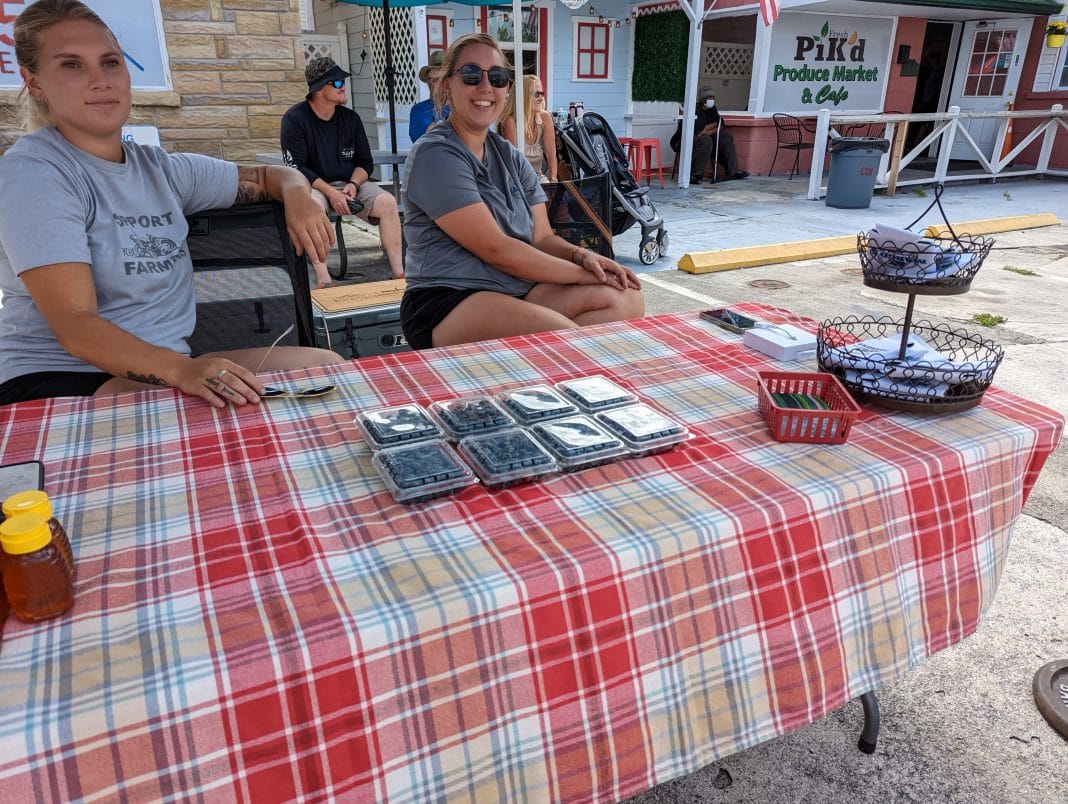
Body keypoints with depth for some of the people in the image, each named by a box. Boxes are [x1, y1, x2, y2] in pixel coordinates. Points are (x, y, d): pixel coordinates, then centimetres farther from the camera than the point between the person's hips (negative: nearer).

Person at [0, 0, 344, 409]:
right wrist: (182, 370, -37)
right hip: (59, 380, -7)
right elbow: (74, 327, -20)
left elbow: (267, 175, 24)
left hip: (167, 367, 7)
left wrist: (297, 196, -2)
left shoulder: (159, 169, 11)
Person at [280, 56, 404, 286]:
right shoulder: (294, 119, -5)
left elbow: (365, 162, 12)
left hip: (350, 183, 4)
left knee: (388, 202, -21)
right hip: (312, 186, -4)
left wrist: (353, 185, -9)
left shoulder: (350, 118, 9)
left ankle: (398, 273, -21)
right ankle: (323, 280, -41)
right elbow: (296, 168, -11)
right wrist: (330, 192, -20)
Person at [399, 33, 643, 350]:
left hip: (518, 291, 8)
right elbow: (495, 249, -15)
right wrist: (582, 272, -12)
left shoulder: (510, 157, 15)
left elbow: (542, 238, 11)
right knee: (565, 336, -33)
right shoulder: (435, 155, -9)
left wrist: (581, 254, -12)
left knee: (627, 297, -11)